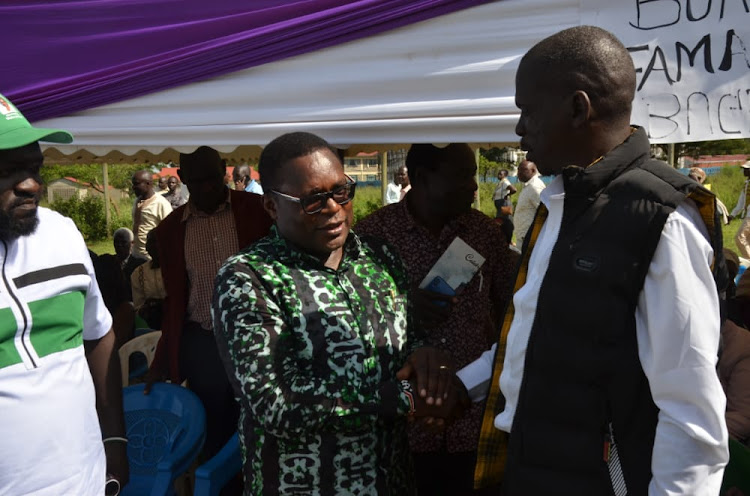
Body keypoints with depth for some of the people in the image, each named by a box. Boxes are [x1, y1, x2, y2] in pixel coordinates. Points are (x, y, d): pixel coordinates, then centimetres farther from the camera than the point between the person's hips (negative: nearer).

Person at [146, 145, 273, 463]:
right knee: (215, 434, 12)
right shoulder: (171, 229, 6)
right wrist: (162, 363, 13)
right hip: (201, 345, 2)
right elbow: (174, 297, 13)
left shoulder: (257, 209, -3)